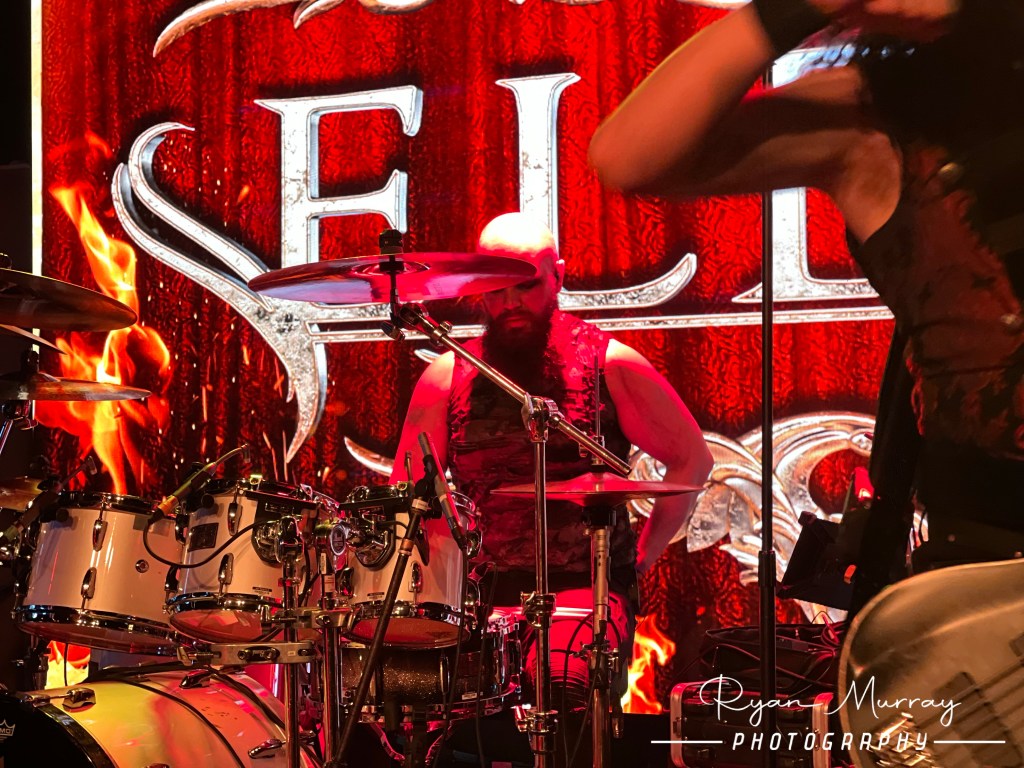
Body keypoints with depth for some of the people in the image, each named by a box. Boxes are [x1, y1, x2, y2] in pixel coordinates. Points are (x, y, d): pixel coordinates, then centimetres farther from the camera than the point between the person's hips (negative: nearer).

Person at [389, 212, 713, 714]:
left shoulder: (607, 364, 3)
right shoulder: (447, 377, 10)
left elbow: (692, 459, 9)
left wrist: (642, 556, 4)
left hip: (586, 588, -2)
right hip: (480, 595, 2)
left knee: (562, 685, -33)